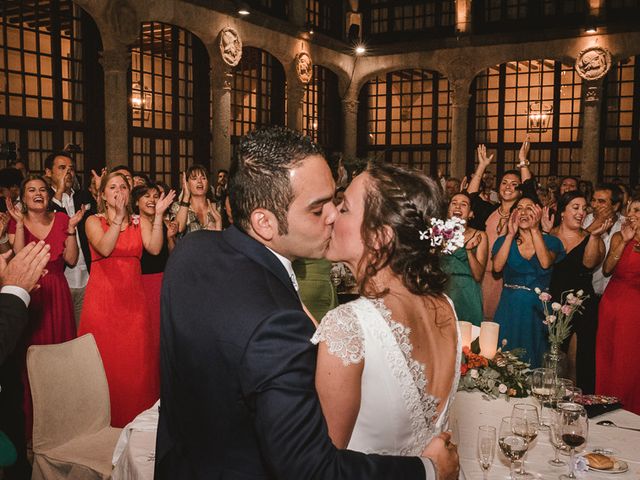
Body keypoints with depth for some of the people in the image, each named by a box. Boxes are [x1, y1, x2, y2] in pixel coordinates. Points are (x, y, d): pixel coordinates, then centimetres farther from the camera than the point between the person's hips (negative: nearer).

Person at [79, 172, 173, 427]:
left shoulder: (139, 222, 10)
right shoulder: (94, 221, 3)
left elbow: (154, 248, -8)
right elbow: (104, 248, -16)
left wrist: (158, 215, -16)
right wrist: (118, 217, -24)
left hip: (132, 297, 2)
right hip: (103, 298, -2)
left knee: (135, 360, 1)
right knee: (104, 360, -1)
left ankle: (135, 418, 16)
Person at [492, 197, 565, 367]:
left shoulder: (551, 241, 3)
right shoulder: (504, 241, 5)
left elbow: (545, 263, -18)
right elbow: (497, 266, -12)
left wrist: (535, 229, -18)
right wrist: (511, 235, -11)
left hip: (538, 308, -1)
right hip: (510, 307, 1)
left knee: (534, 359, 5)